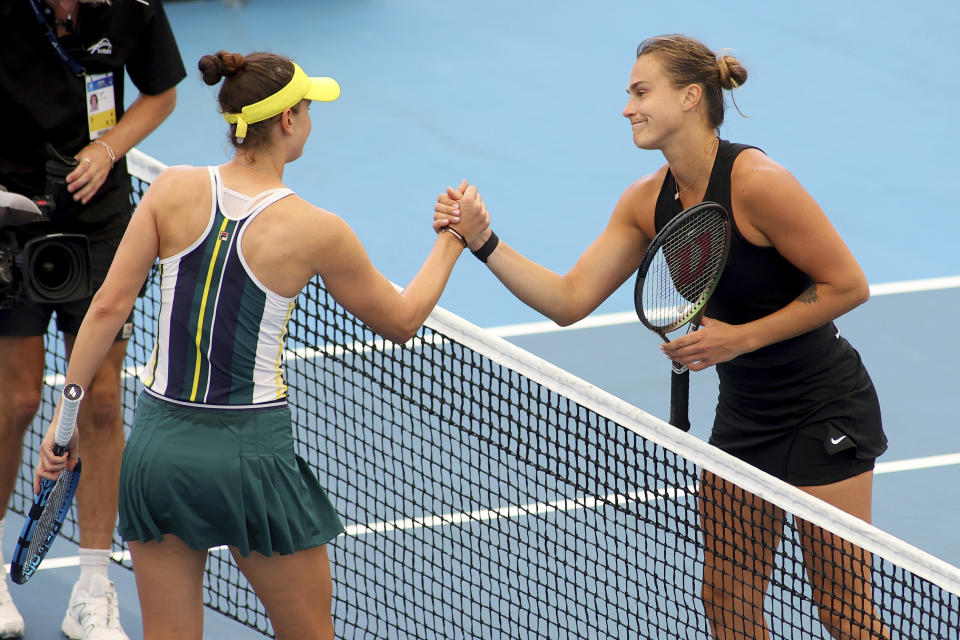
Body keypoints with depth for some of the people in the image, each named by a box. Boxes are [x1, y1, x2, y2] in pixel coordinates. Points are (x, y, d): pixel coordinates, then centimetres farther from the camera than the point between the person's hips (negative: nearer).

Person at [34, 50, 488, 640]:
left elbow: (109, 307, -3)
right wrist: (453, 240, 18)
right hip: (251, 452, -3)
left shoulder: (174, 191, -3)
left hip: (158, 441, 3)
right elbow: (402, 321, 6)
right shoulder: (315, 231, -9)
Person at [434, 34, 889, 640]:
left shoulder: (755, 181, -22)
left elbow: (848, 285, -17)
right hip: (744, 413, 7)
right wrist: (484, 243, -11)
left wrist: (741, 338, -20)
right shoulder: (648, 202, 1)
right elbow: (569, 300, 1)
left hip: (824, 410, -7)